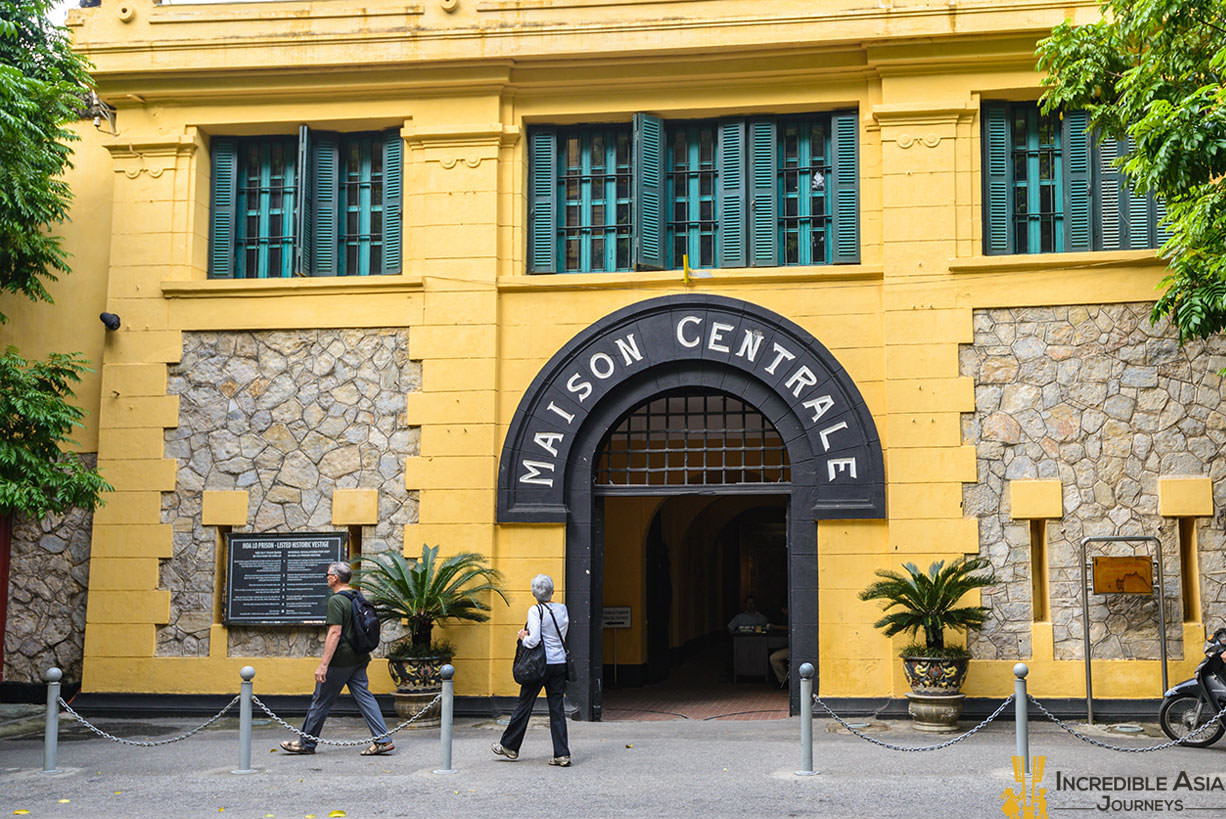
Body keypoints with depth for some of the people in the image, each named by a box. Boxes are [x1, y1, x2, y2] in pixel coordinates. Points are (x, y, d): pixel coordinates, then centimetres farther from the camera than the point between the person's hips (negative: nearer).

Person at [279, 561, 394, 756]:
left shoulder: (336, 601, -15)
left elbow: (335, 633, -21)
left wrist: (323, 665, -22)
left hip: (340, 660, -8)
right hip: (359, 659, 8)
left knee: (321, 701, 4)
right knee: (364, 696, 6)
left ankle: (307, 743, 15)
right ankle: (382, 740, -2)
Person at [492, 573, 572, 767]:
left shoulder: (536, 611, -11)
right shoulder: (562, 609, 6)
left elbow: (533, 640, -21)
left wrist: (523, 637, 1)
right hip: (560, 663, 5)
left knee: (524, 705, 8)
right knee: (557, 708, 6)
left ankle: (509, 746, 22)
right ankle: (562, 754, 1)